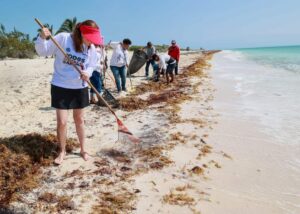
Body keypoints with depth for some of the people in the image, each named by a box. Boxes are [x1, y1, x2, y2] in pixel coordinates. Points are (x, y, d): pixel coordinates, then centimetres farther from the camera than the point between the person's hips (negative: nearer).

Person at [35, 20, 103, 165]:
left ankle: (83, 149, 32)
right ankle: (62, 151, 22)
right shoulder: (63, 38, -16)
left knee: (79, 119, 16)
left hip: (80, 88, 3)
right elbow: (43, 51, -9)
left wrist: (87, 73, -17)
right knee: (62, 122, -2)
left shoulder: (91, 48, -5)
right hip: (60, 86, -3)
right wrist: (42, 38, -28)